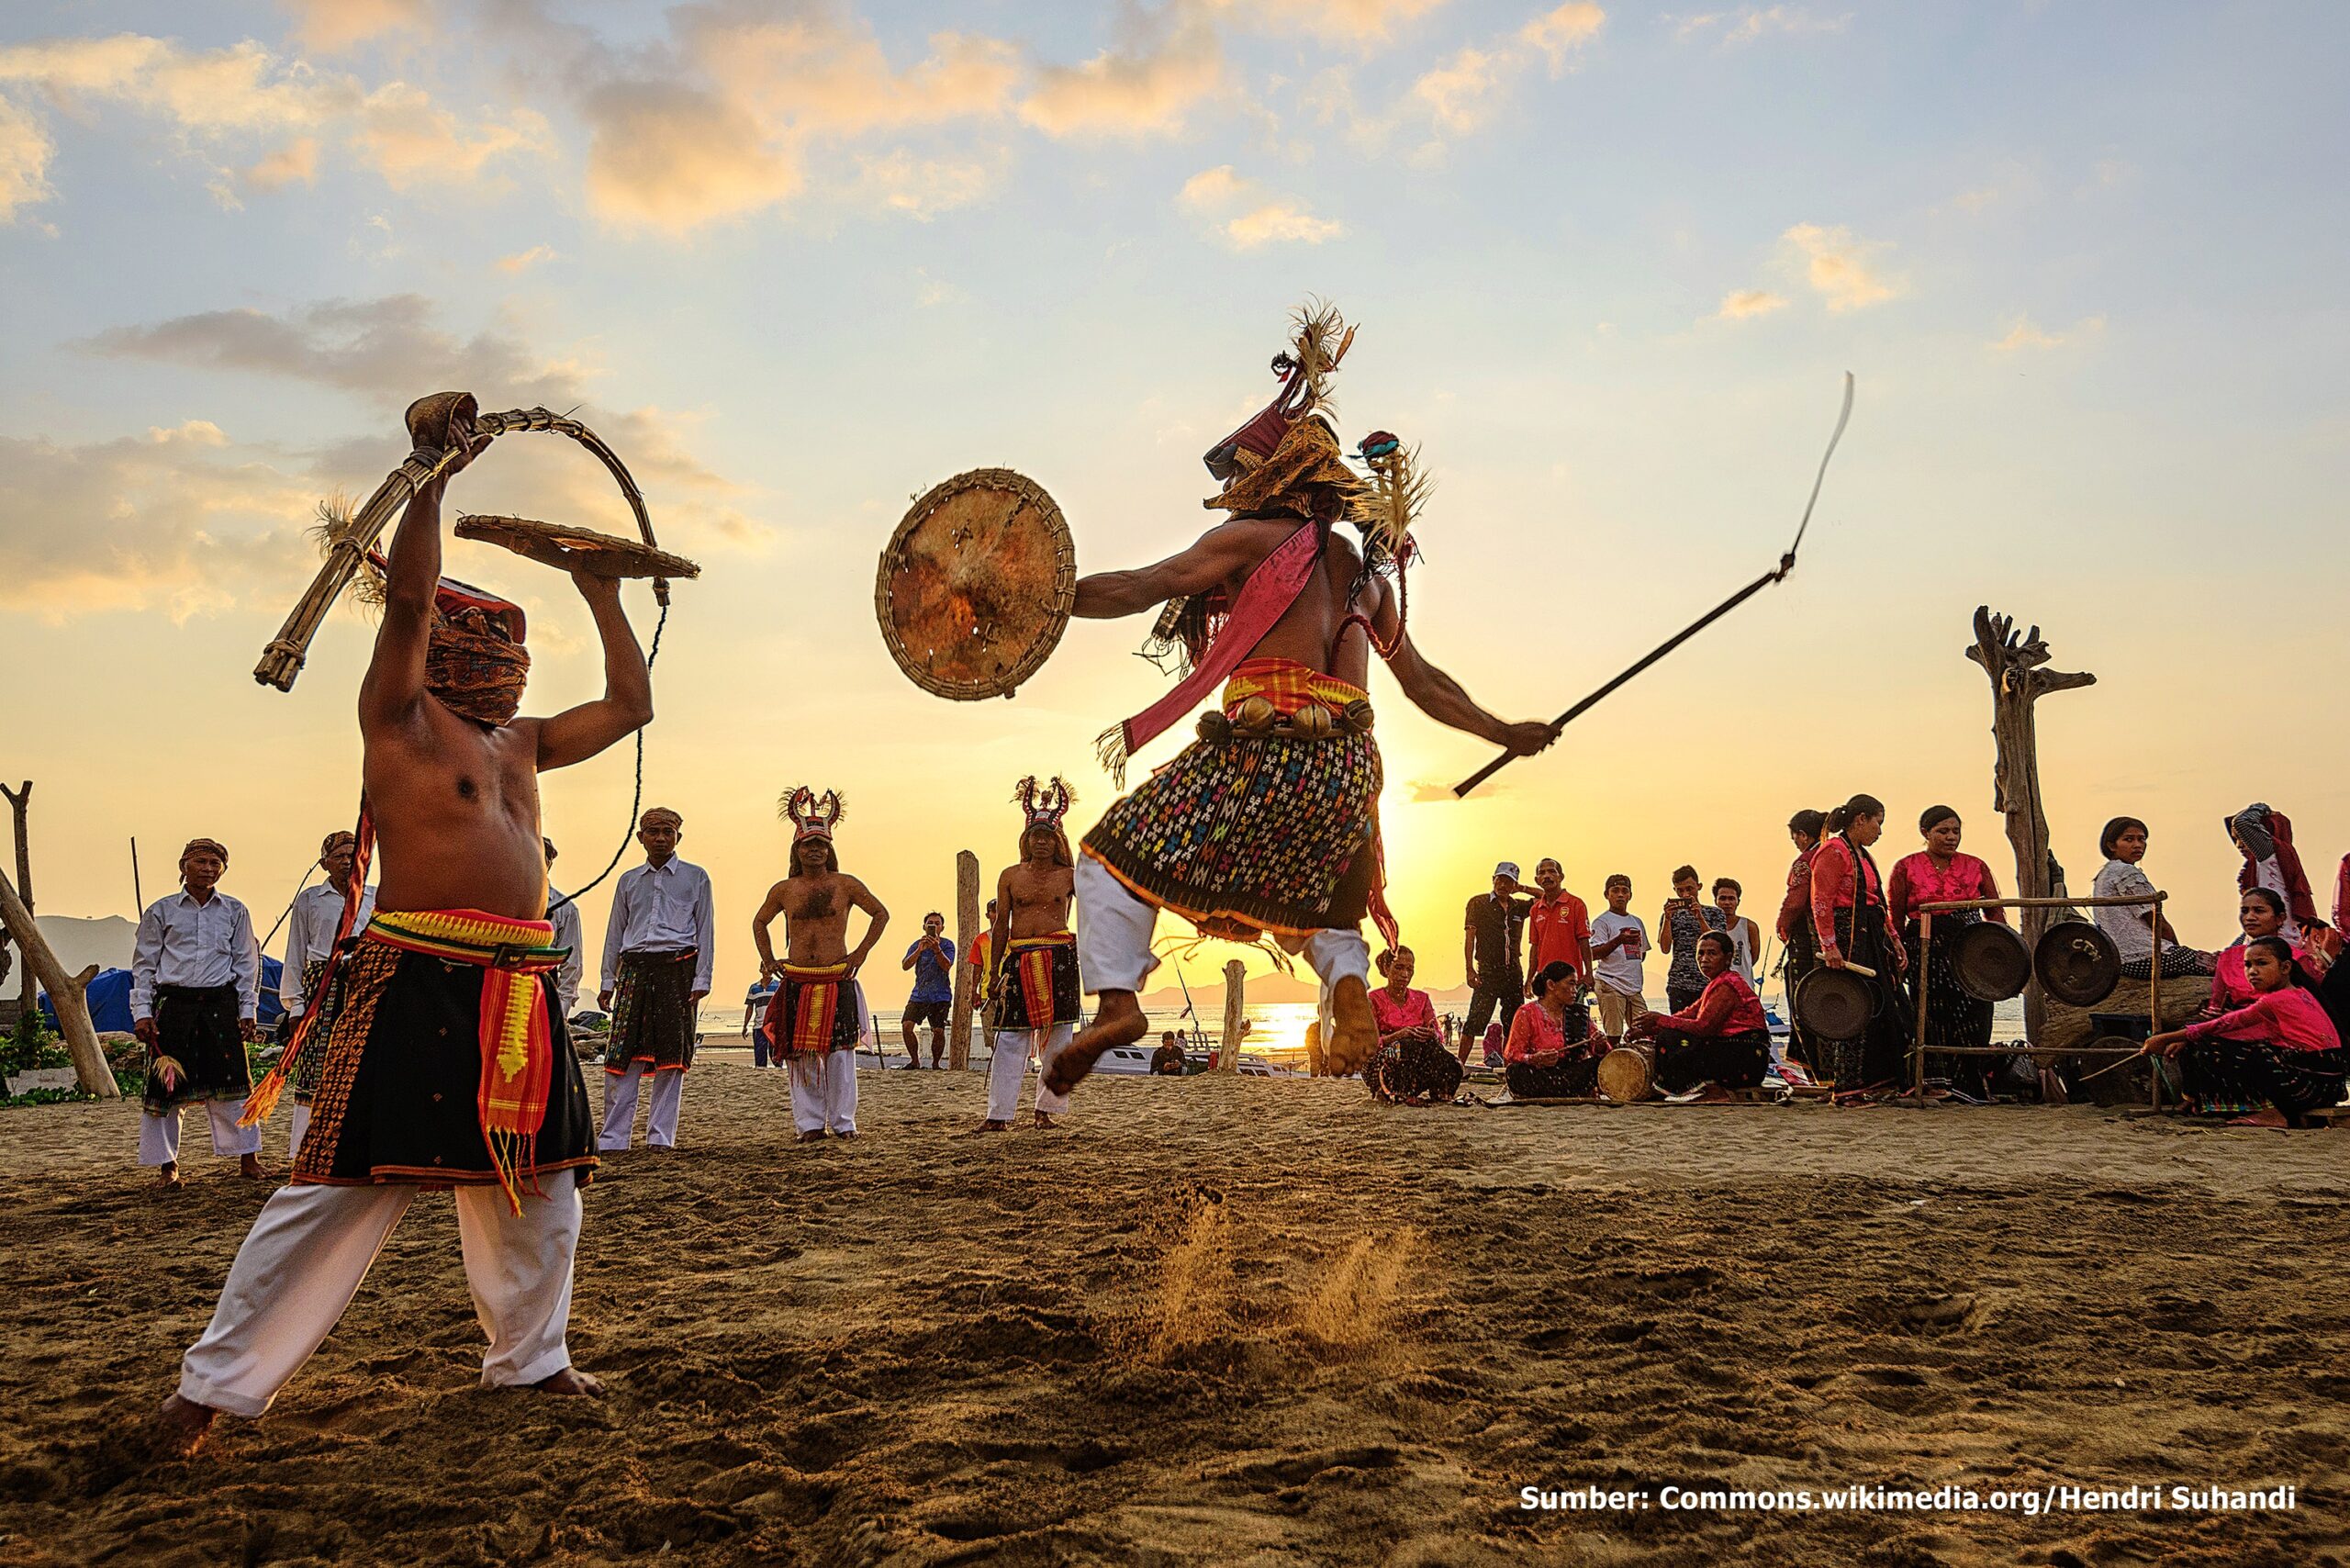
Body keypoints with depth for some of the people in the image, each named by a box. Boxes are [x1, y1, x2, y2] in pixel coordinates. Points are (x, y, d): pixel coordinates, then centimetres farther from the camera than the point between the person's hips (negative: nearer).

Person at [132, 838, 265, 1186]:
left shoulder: (234, 911, 11)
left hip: (221, 1004, 1)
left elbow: (246, 962, 13)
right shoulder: (161, 911, 6)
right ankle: (167, 1165, 13)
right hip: (173, 1004, -1)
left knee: (232, 1081, -1)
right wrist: (142, 1011, 0)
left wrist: (248, 1009, 7)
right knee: (166, 1086, 0)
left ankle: (248, 1160, 6)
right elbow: (144, 964, 8)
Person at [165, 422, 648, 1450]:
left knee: (538, 1185, 13)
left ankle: (528, 1357, 28)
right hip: (419, 979, -7)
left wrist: (602, 594, 23)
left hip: (519, 993, 7)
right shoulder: (401, 715, -1)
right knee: (344, 1188, -7)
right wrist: (437, 475, -12)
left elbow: (631, 704, 23)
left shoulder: (520, 742, 18)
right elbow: (408, 597, -15)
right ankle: (217, 1383, 3)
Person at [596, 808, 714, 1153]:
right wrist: (607, 981, 12)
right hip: (634, 968, 2)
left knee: (671, 1055, -3)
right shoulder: (628, 880, 17)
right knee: (622, 1054, -3)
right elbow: (615, 932, 19)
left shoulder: (695, 877, 8)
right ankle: (613, 1138, 0)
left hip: (677, 967, -2)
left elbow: (705, 930, 6)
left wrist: (701, 980, -3)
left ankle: (661, 1137, 2)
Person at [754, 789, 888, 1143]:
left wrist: (861, 952, 3)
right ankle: (810, 1123, 7)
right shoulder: (784, 890, 8)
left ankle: (843, 1122, 4)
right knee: (799, 1053, 0)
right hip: (796, 982, 2)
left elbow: (881, 914, 12)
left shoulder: (845, 885, 3)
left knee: (839, 1053, -3)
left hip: (837, 980, -2)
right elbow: (759, 921, 25)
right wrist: (768, 959, 12)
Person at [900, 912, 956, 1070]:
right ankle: (915, 1060, 5)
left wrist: (937, 949, -32)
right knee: (907, 1026, -11)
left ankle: (936, 1064, 11)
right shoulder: (917, 944, 4)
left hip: (940, 996, -2)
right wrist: (920, 950, -24)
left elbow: (947, 966, -17)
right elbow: (905, 966, -9)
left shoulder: (947, 944, -3)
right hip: (919, 994, 2)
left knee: (939, 1031, -7)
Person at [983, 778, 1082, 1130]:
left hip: (1060, 956, 0)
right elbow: (1001, 925, 12)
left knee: (1056, 1036, 2)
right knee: (1010, 1038, -5)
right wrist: (995, 971, 10)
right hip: (1019, 959, 0)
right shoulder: (1010, 876, 10)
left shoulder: (1069, 875, 8)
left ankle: (1049, 1109, 12)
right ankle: (999, 1114, -3)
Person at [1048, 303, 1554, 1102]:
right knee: (1326, 906, 29)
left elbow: (1140, 588, -7)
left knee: (1118, 853, 7)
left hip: (1259, 753, -6)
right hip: (1346, 768, 6)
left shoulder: (1251, 540, 2)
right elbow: (1424, 682, 23)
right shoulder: (1366, 569, 20)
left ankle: (1116, 999, -12)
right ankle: (1351, 993, -1)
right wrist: (1504, 734, 35)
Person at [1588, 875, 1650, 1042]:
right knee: (1613, 1035, -9)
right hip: (1610, 986, -6)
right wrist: (1618, 941, -24)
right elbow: (1594, 954, -13)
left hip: (1635, 987, 6)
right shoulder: (1602, 922, -1)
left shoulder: (1637, 922, 19)